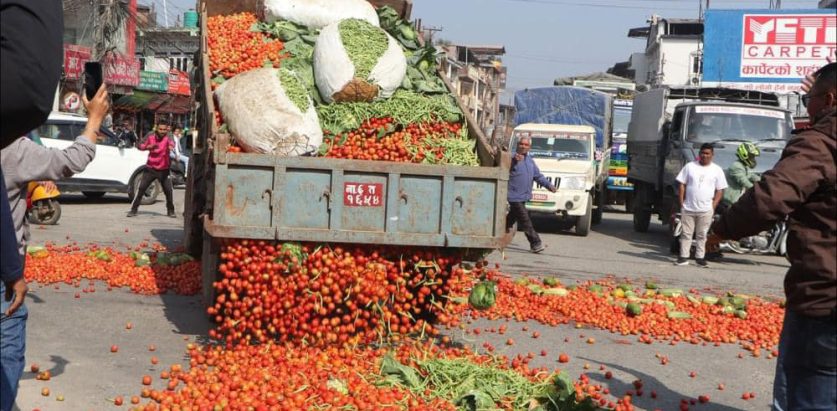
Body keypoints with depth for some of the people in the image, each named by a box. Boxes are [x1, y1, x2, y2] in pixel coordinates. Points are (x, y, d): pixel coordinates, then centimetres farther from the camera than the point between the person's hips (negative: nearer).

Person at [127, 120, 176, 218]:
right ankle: (133, 209, 7)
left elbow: (171, 143, -38)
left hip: (163, 169, -1)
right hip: (150, 168, 1)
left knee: (168, 190, -2)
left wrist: (171, 146, -63)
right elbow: (140, 145, -1)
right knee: (141, 188, -2)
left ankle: (170, 211, 16)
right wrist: (149, 147, -22)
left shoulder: (167, 137, -14)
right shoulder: (150, 135, -5)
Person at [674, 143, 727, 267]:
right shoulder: (690, 166, 5)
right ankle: (683, 257, 8)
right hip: (688, 208, 1)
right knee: (686, 233, 4)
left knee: (702, 235, 6)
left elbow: (720, 190, 5)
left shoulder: (717, 170, 4)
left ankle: (700, 257, 14)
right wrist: (681, 203, 0)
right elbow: (682, 185, 6)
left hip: (705, 210, 0)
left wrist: (713, 206, -4)